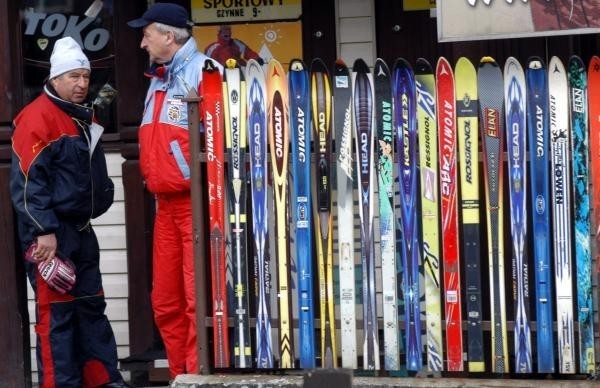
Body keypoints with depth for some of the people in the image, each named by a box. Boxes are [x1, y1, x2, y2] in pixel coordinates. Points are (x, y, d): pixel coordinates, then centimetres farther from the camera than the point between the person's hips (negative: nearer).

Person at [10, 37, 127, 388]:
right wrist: (44, 232, -23)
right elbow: (28, 181, -19)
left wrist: (102, 195, 16)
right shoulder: (37, 118, -13)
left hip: (81, 229, 9)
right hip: (49, 233, -9)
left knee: (92, 305, 12)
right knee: (56, 312, -6)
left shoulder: (85, 117, 15)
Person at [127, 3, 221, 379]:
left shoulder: (203, 71, -9)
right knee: (165, 301, 11)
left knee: (198, 300, -7)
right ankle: (180, 375, 21)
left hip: (198, 201, -9)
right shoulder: (158, 79, 19)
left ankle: (199, 375, -1)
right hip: (166, 204, 9)